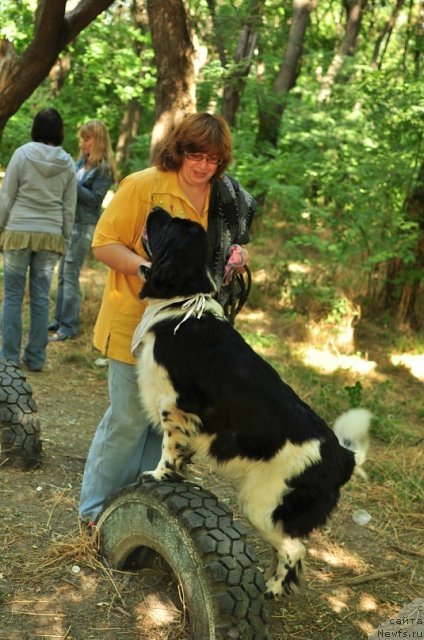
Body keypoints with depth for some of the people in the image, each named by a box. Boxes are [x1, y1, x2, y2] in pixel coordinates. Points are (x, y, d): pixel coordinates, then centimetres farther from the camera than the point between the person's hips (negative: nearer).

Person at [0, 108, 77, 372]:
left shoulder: (22, 154, -5)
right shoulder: (68, 163, 4)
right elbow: (70, 208, 7)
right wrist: (65, 239, 15)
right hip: (51, 236, 3)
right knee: (41, 297, 8)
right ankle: (36, 357, 12)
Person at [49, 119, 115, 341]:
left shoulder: (103, 168, -9)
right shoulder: (81, 161, 12)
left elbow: (94, 198, -14)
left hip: (84, 225, -8)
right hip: (69, 221, 8)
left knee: (70, 274, -8)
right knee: (63, 273, 11)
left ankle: (70, 325, -2)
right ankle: (59, 319, 19)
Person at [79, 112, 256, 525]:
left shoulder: (226, 199, 6)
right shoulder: (143, 186, -12)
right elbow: (104, 244, -11)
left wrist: (233, 260, -2)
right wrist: (147, 266, -25)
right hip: (135, 322, -6)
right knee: (129, 417, -1)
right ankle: (96, 506, 16)